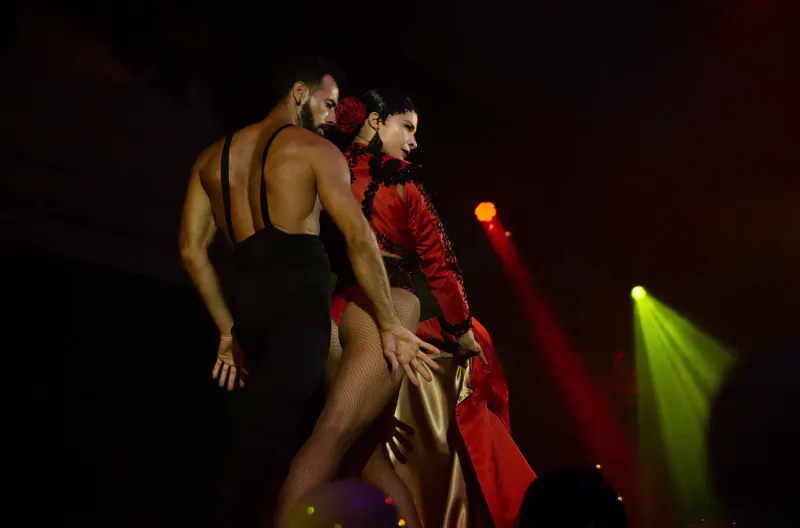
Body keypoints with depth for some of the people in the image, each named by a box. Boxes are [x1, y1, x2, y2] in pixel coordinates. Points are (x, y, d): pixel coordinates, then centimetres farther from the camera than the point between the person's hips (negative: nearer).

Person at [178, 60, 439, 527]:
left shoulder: (214, 157, 20)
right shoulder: (315, 149, 3)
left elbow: (192, 249, 15)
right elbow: (359, 237, -9)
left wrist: (229, 328, 18)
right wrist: (390, 325, -6)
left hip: (250, 302, 7)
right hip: (300, 299, -7)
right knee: (271, 442, -14)